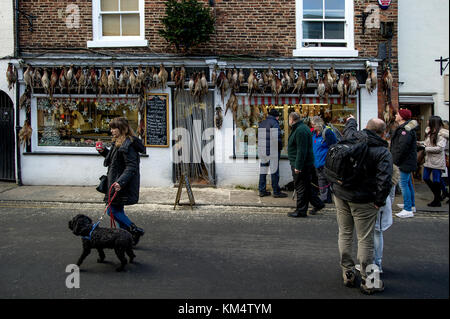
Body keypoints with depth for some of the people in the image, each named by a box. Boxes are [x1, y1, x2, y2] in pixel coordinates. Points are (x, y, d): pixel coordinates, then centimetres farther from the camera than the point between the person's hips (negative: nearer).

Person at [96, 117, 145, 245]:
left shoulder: (127, 145, -19)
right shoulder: (118, 142, 13)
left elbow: (131, 167, -24)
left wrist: (120, 182, -33)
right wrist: (104, 151, 11)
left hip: (123, 185, -10)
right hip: (117, 183, 10)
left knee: (113, 210, -7)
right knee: (118, 210, 14)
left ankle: (135, 230, 1)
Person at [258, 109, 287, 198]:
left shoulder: (261, 123, 12)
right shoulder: (274, 123, -12)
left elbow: (259, 137, 14)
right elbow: (277, 137, -21)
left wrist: (262, 146, 16)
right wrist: (280, 147, -8)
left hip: (261, 150, 7)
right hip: (272, 151, -7)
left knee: (263, 170, 12)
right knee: (274, 171, 0)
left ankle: (262, 190, 16)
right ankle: (276, 192, 6)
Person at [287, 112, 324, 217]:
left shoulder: (300, 130, -19)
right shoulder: (300, 128, 16)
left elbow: (302, 150, -24)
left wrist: (298, 166, -24)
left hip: (301, 165, -10)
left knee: (301, 188, -2)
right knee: (305, 187, 17)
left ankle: (301, 211, 6)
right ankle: (317, 204, 24)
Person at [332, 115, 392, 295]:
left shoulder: (351, 136, 2)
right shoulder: (383, 152, -11)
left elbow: (349, 128, 28)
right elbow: (384, 180, -20)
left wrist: (351, 121, 48)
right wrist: (379, 201, -10)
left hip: (340, 194, 5)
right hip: (362, 201, -5)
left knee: (344, 234, 15)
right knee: (365, 240, 2)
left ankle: (348, 274, 24)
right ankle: (368, 282, 10)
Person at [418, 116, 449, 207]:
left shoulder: (441, 134, -13)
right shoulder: (430, 132, 13)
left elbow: (440, 148, -20)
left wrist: (426, 148, -16)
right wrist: (421, 143, 3)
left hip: (437, 161, -9)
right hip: (429, 160, 9)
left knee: (436, 181, -2)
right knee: (426, 178, 12)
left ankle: (437, 201, 10)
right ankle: (437, 196, 27)